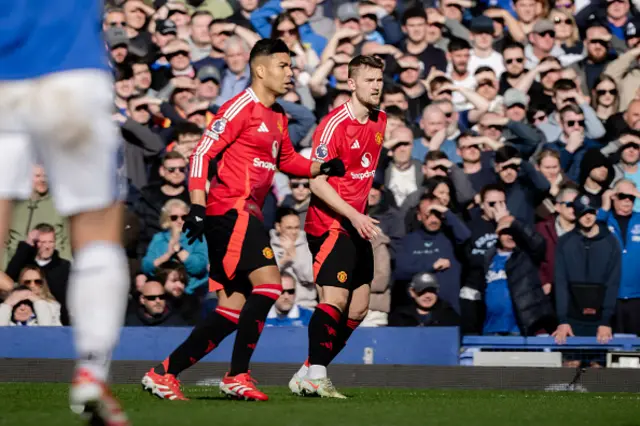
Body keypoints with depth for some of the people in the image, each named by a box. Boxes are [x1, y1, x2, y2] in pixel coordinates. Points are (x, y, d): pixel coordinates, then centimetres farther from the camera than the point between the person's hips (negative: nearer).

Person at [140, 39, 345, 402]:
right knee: (269, 284, -18)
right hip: (230, 211, -9)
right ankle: (238, 376, -14)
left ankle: (165, 372, 7)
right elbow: (202, 153, -13)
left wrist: (321, 168, 16)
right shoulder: (242, 107, -8)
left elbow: (287, 159, 34)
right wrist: (197, 205, -22)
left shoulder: (278, 116, 19)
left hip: (247, 215, 9)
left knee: (236, 307, 5)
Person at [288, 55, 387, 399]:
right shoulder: (335, 124, -16)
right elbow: (317, 182, -19)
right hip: (330, 224, -9)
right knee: (335, 298, -20)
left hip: (356, 223, 9)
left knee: (358, 308, 7)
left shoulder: (380, 121, 9)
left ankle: (308, 375, 13)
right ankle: (314, 374, -18)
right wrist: (353, 215, -28)